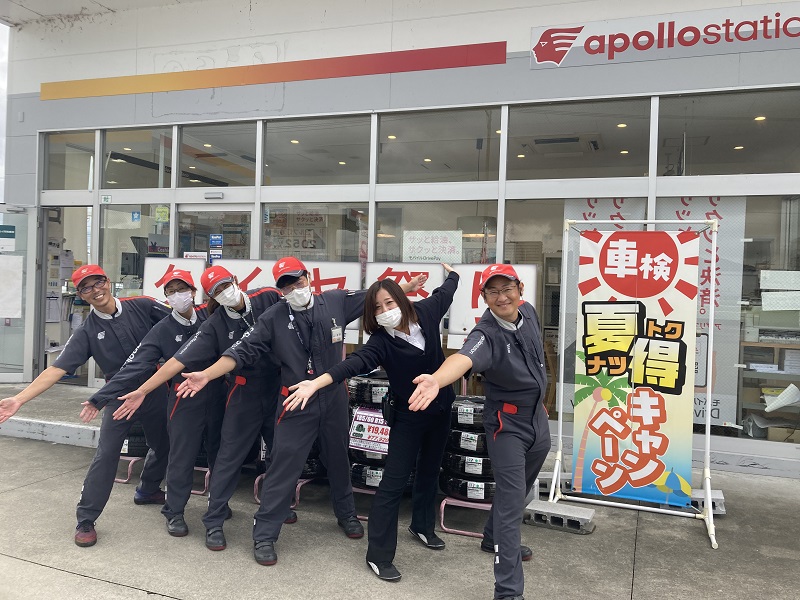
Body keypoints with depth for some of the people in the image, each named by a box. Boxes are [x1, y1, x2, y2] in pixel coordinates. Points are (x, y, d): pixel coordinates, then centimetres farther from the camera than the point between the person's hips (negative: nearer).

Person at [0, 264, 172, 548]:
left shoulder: (142, 306, -5)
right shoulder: (87, 331, -6)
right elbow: (57, 369, -10)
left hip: (156, 390, 2)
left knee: (163, 445, 16)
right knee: (106, 454, -7)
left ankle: (147, 490, 44)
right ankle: (85, 520, 9)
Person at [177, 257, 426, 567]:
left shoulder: (336, 301, -6)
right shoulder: (273, 318, -11)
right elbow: (243, 351, -13)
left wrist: (407, 287, -1)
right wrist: (206, 375, -22)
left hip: (335, 398, 3)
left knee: (338, 460, 20)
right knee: (283, 466, -3)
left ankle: (346, 514, 44)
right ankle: (264, 535, 14)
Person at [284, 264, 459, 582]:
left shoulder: (425, 312, -13)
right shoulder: (381, 341, -23)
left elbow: (444, 293, 8)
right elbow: (355, 362, -39)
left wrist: (452, 273, 30)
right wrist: (316, 383, -55)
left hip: (441, 409, 5)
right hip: (409, 415, -5)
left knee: (429, 471, 22)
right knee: (394, 482, -6)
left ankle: (422, 526, 44)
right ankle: (378, 555, 5)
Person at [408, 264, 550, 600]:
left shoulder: (528, 312, -6)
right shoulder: (486, 335, -28)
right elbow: (464, 358, -50)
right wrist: (436, 380, -70)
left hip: (538, 418, 7)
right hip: (507, 425, -7)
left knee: (518, 492, 24)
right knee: (511, 502, -7)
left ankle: (494, 539, 48)